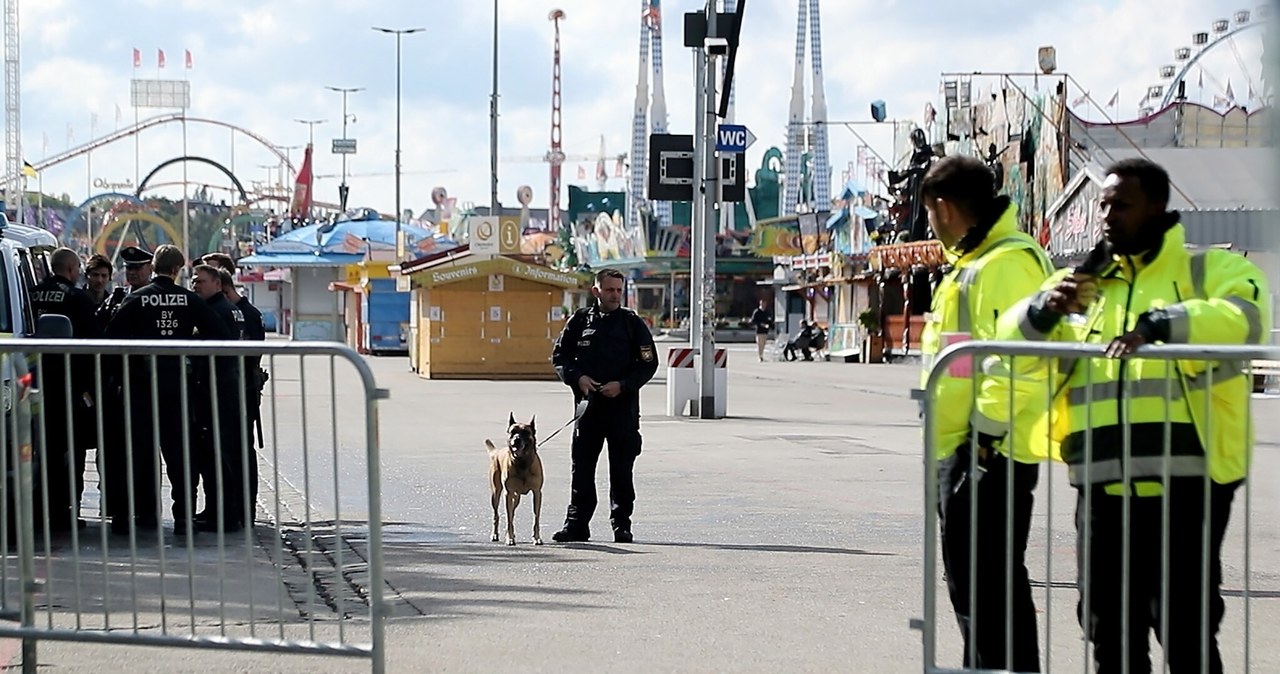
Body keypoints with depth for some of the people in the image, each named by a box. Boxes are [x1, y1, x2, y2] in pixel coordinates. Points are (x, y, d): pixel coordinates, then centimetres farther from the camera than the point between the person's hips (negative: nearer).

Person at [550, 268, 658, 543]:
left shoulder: (633, 323, 3)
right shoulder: (580, 320, 6)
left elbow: (649, 363, 2)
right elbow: (559, 355, 10)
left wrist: (622, 385, -11)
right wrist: (577, 378, -8)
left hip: (623, 405, -1)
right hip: (587, 405, 1)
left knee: (621, 469, 3)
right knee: (582, 468, 3)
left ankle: (621, 525, 12)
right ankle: (576, 525, 10)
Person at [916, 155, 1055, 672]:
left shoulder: (1007, 263, -15)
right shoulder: (974, 262, 19)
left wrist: (993, 437, -24)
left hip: (988, 454, -11)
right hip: (961, 453, 11)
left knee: (986, 586, -9)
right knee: (972, 584, 18)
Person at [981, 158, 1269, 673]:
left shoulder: (1211, 270, 5)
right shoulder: (1081, 283, 19)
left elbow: (1246, 317, -16)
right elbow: (1009, 345, 10)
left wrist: (1160, 324, -30)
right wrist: (1045, 309, -11)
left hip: (1184, 486, -5)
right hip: (1102, 492, 5)